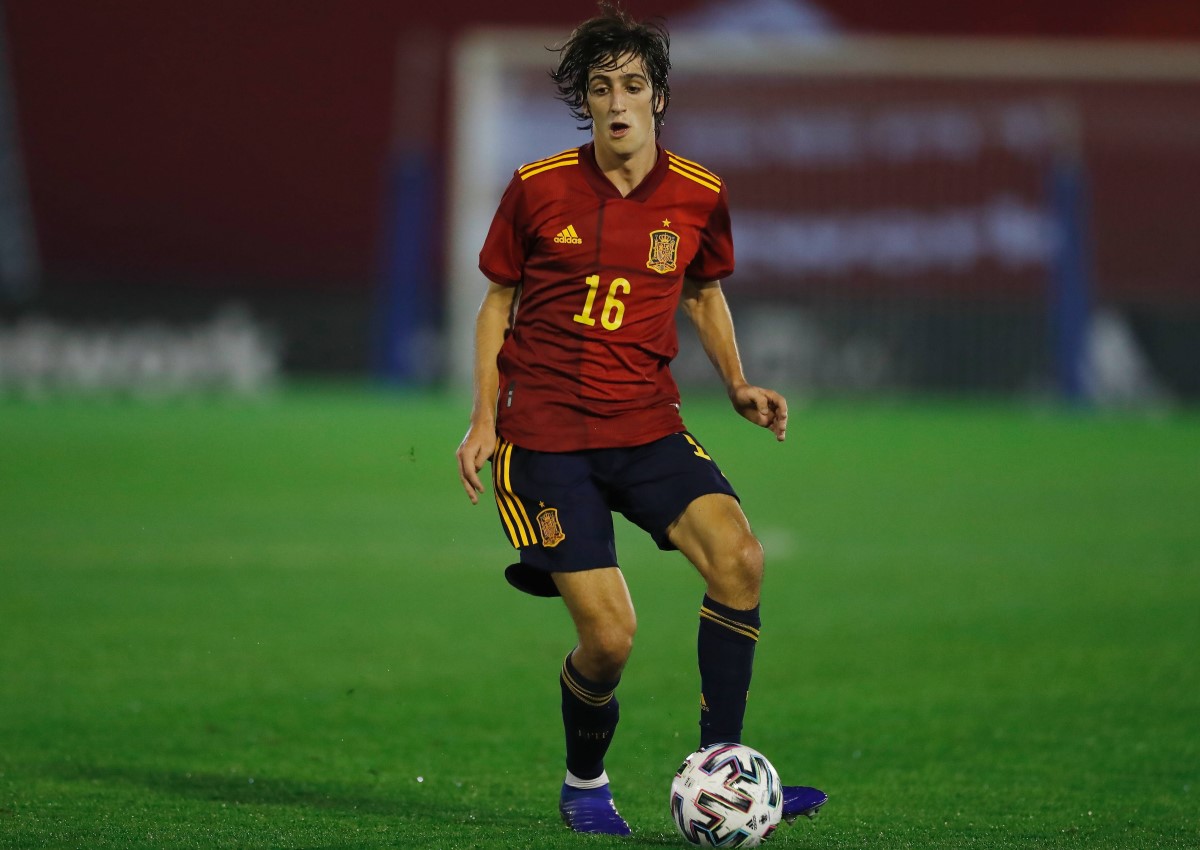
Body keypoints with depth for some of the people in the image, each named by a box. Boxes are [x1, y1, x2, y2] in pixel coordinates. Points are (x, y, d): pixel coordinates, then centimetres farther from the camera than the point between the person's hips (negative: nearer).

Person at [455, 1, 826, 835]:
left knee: (738, 555, -25)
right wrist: (484, 420, 1)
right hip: (546, 435, -2)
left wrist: (738, 384, 6)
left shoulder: (699, 197, 2)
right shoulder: (538, 190, -3)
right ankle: (585, 784, 19)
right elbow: (499, 302, 8)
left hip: (648, 428, 2)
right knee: (609, 635, -12)